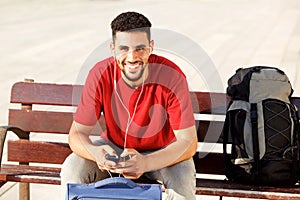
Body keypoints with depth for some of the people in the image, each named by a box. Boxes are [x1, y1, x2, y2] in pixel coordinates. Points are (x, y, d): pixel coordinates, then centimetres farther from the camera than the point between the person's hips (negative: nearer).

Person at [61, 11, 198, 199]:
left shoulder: (172, 76, -26)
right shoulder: (100, 74, -21)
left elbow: (189, 141, -27)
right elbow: (77, 133, -17)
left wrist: (145, 163, -45)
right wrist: (95, 153, -42)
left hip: (162, 151, -2)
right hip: (115, 146, 2)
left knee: (182, 180, -33)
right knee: (71, 170, -24)